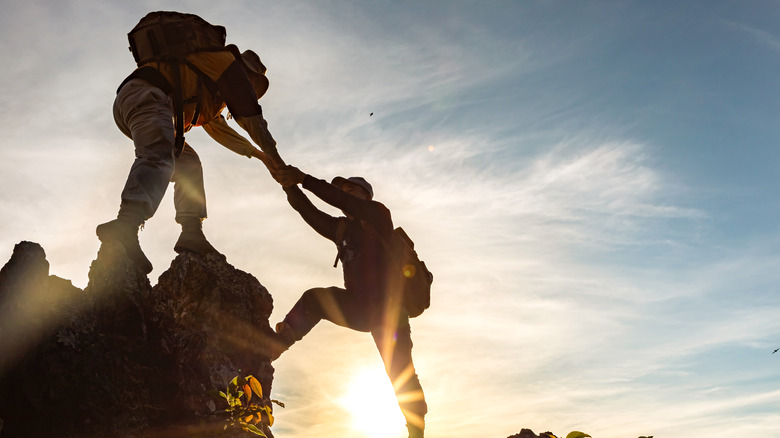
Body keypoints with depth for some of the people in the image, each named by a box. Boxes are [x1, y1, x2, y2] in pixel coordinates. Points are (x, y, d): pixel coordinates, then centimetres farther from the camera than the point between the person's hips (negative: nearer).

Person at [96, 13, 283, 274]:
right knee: (159, 160, -32)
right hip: (146, 94, -10)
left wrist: (255, 153, 54)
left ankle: (191, 235, -2)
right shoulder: (228, 62, 12)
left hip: (125, 105, 10)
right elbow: (249, 113, 7)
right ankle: (125, 224, -58)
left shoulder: (211, 88, 38)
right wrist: (274, 156, 15)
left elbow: (218, 128, 49)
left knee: (188, 166, 14)